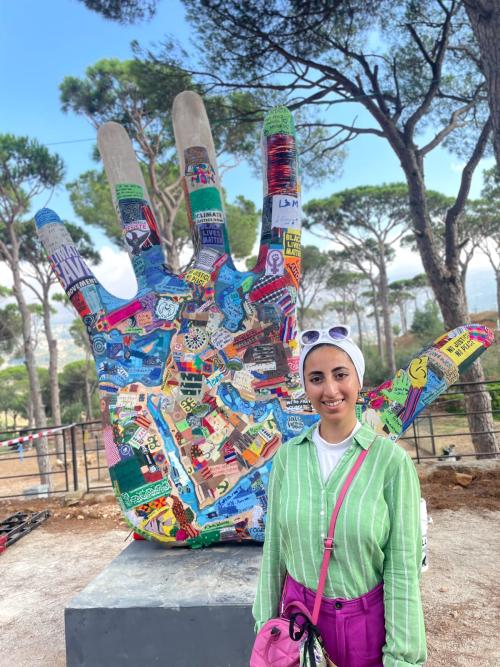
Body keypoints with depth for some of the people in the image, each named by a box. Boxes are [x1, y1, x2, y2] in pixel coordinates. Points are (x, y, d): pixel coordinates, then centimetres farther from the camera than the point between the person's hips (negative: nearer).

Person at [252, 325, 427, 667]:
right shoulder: (288, 455, -8)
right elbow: (274, 546, 0)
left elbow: (402, 566, -12)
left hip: (369, 619, -2)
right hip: (300, 612, 3)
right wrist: (266, 621, 6)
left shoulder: (391, 459, -17)